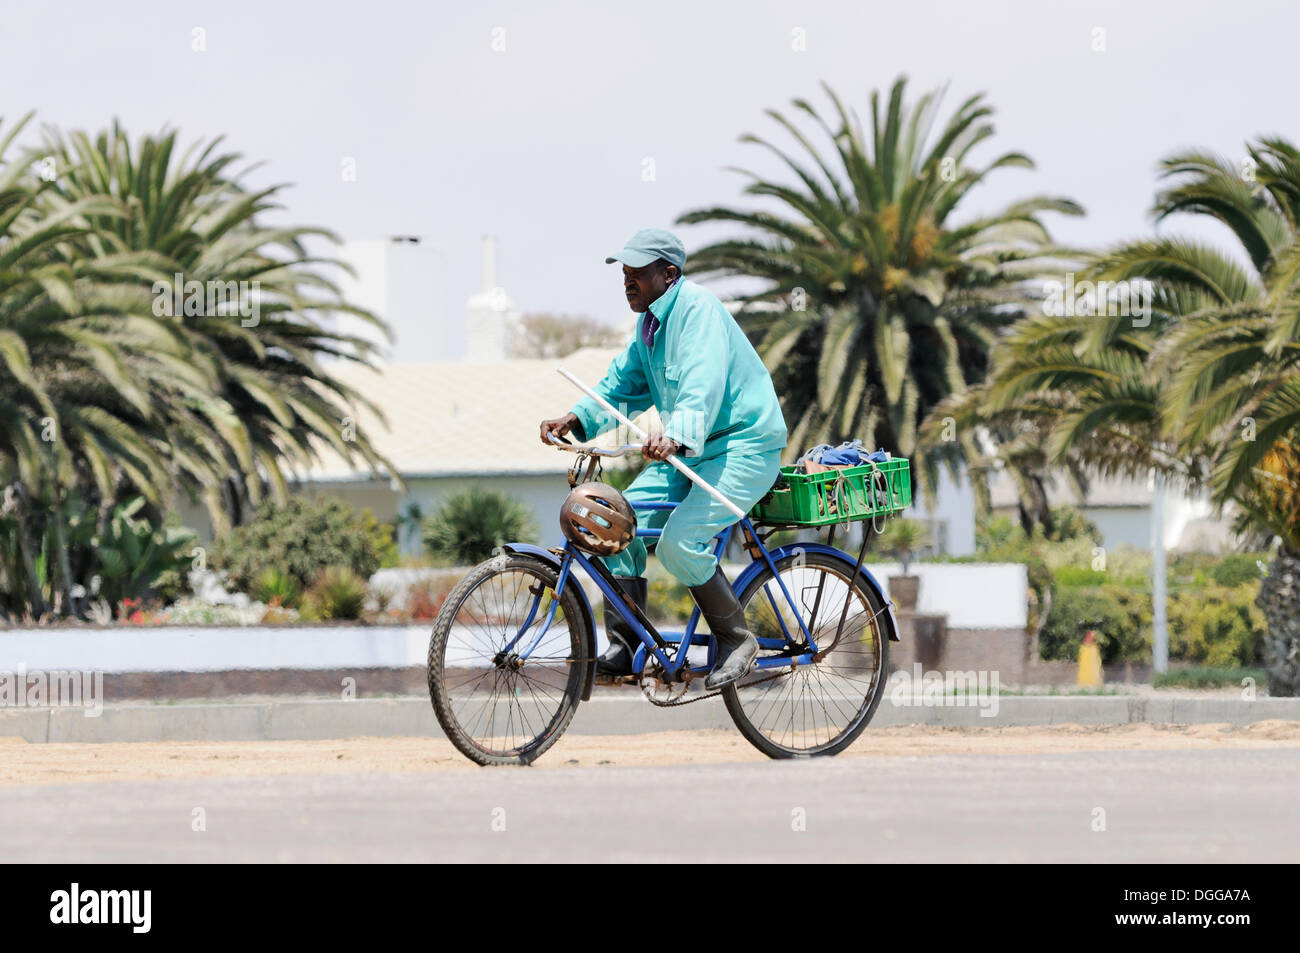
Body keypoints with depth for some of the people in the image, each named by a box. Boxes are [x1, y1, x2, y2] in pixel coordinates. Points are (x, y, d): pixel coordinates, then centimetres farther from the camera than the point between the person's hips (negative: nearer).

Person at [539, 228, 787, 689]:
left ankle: (737, 639, -7)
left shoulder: (697, 309, -19)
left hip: (743, 446, -9)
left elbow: (703, 385, -34)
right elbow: (622, 384, 15)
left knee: (679, 541, -26)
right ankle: (624, 647, 0)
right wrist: (575, 419, -3)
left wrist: (676, 436, -52)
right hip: (687, 449, 9)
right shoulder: (648, 322, 11)